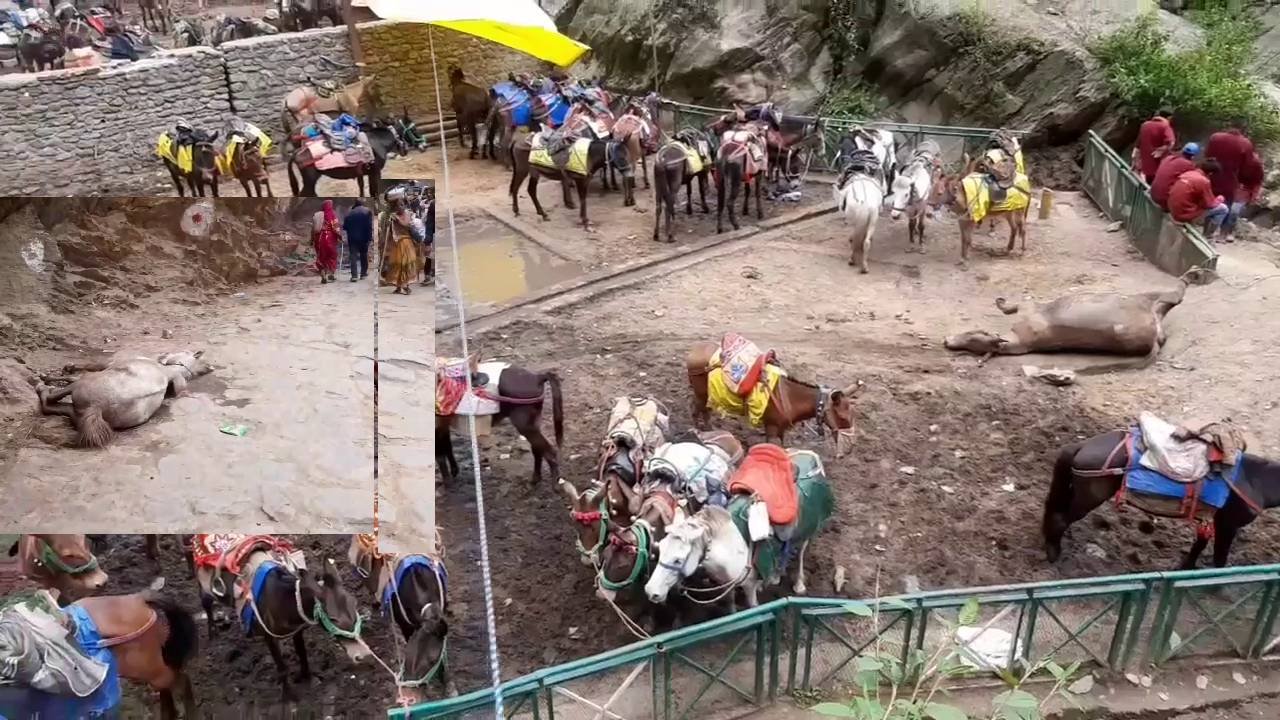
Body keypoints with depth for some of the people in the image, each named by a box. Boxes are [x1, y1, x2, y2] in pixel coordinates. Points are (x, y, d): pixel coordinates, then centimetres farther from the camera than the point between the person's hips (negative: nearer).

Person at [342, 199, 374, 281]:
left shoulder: (349, 213, 7)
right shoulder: (367, 211, 0)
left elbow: (344, 226, 5)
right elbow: (370, 226, -10)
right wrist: (370, 237, -8)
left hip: (352, 238, 1)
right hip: (364, 238, -1)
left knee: (354, 257, -2)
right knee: (364, 256, 14)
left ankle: (354, 275, -12)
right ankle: (363, 273, 20)